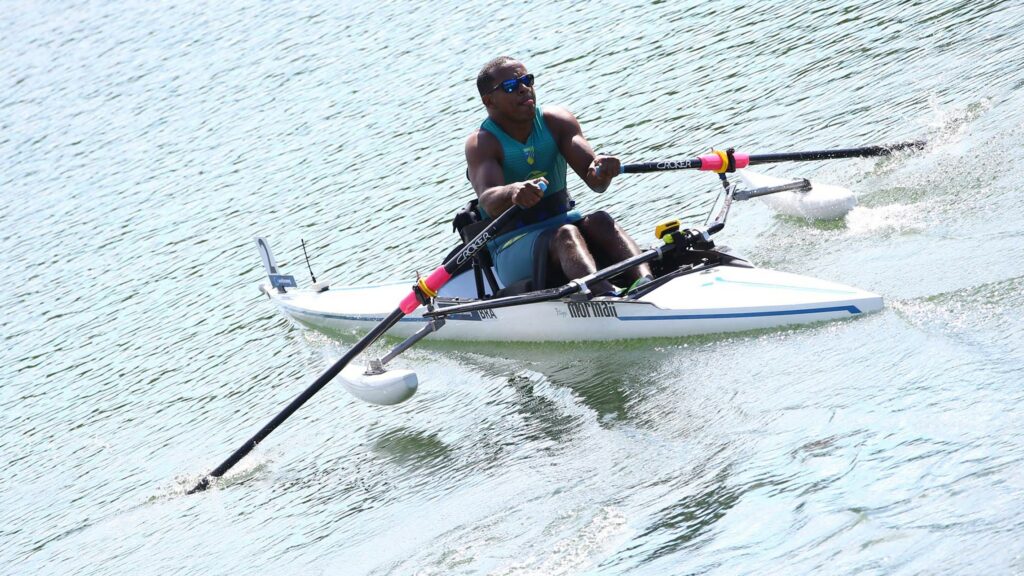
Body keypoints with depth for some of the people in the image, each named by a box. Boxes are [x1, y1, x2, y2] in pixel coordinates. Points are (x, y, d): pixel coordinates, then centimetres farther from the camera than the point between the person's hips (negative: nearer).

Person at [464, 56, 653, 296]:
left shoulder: (555, 121, 4)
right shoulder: (481, 143, -7)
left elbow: (595, 182, -9)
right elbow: (488, 201, -27)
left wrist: (601, 172, -34)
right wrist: (513, 192, -50)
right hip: (513, 247, -4)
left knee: (599, 220, -26)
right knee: (564, 234, -33)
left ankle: (645, 283, -53)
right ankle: (605, 295, -63)